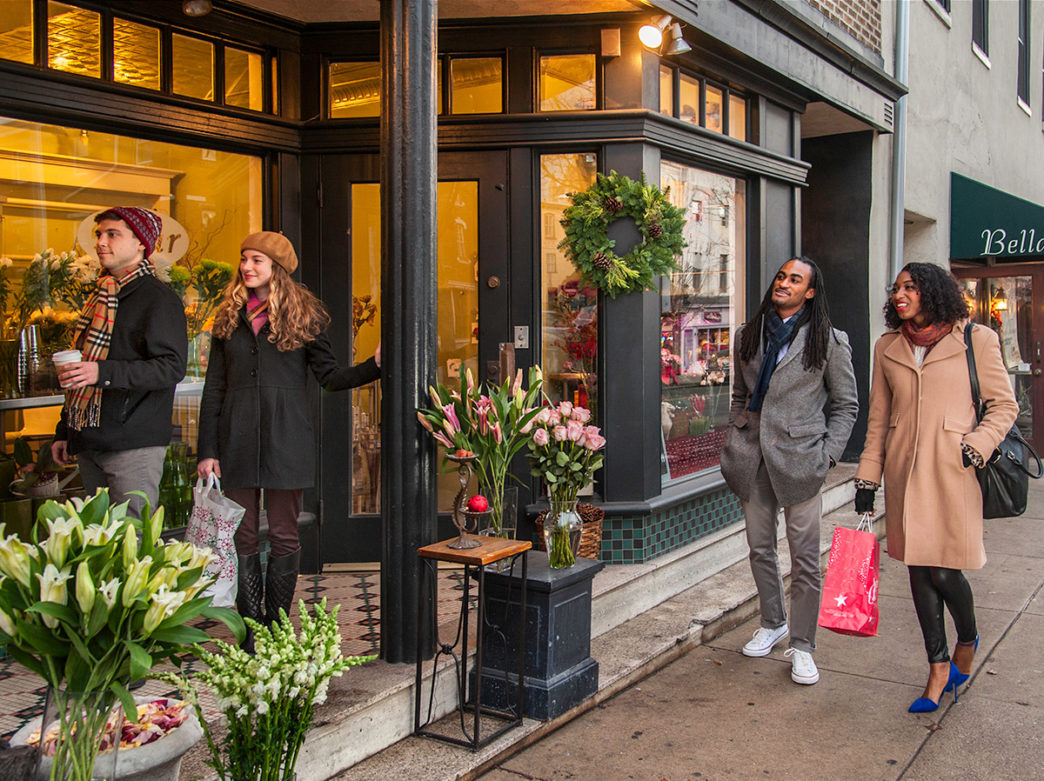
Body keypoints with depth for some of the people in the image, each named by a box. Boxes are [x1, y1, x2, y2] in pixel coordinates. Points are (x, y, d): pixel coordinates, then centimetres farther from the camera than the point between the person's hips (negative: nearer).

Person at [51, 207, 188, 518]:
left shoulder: (159, 298, -6)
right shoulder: (98, 299, 20)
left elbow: (172, 367, -18)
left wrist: (103, 372, -27)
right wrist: (63, 432, 24)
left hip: (133, 445, -8)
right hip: (88, 444, 8)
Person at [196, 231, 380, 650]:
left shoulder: (302, 315, 3)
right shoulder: (229, 318, 11)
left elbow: (330, 375, 2)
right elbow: (214, 388, 10)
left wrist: (374, 365, -16)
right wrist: (207, 450, 5)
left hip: (286, 440, -2)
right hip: (238, 441, 3)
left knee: (283, 536, 3)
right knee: (243, 537, 4)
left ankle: (275, 630, 15)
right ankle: (251, 632, 13)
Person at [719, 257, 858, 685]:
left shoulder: (829, 341, 1)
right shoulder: (748, 336, 12)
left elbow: (845, 404, 4)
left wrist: (827, 455, -5)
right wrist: (733, 443, 9)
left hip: (799, 456, -4)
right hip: (752, 457, 4)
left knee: (805, 556, -1)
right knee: (760, 547, 13)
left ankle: (802, 646, 11)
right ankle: (772, 623, 33)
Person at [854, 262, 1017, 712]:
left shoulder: (976, 340, -1)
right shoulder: (888, 348, 10)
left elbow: (1004, 405, 3)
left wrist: (975, 448, -12)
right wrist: (867, 478, 10)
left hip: (952, 471, -4)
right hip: (904, 471, 4)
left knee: (944, 572, -3)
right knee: (919, 570, 6)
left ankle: (967, 642, 29)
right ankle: (938, 668, 20)